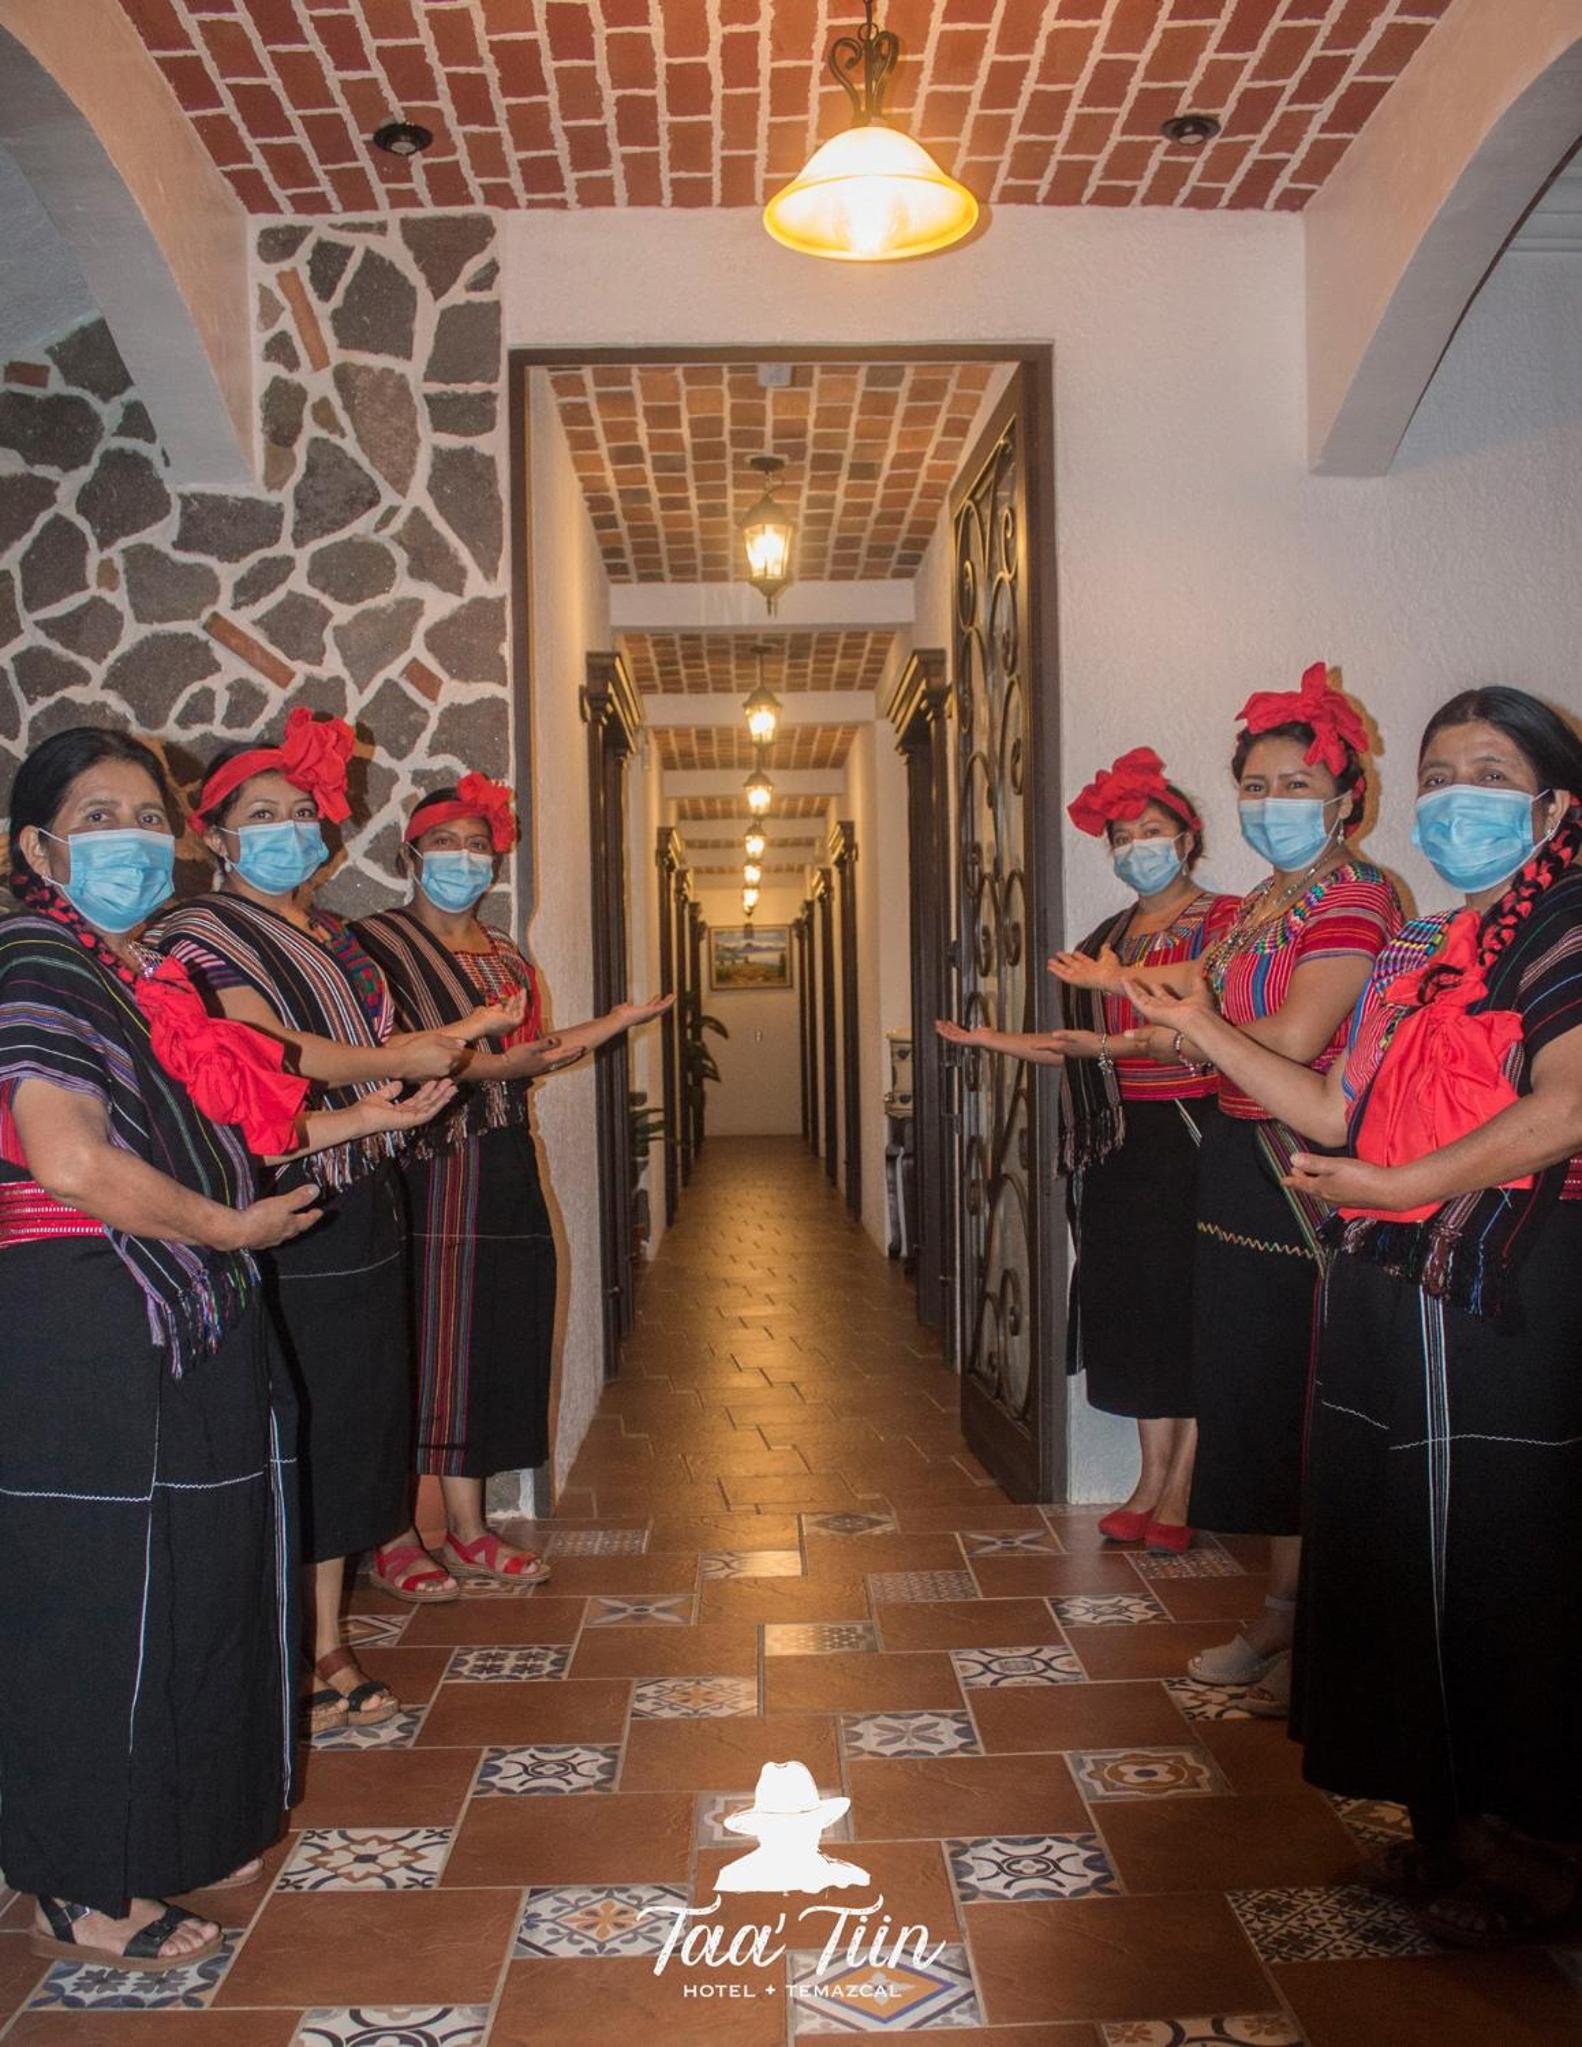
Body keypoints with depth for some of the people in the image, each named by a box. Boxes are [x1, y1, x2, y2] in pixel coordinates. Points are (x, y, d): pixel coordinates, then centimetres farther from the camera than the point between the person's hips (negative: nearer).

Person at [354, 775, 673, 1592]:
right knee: (421, 1349, -4)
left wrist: (607, 1026, 12)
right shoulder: (378, 943, -5)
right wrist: (489, 1064, -26)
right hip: (425, 1174, -7)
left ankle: (468, 1531, 20)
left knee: (497, 1345, 9)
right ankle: (394, 1537, 10)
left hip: (504, 1172, 7)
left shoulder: (504, 953, 18)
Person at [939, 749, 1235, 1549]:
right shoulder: (1110, 937, 18)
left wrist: (1118, 1043, -23)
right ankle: (1150, 1482, 17)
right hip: (1117, 1145, 7)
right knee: (1129, 1306, 7)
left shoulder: (1224, 921, -4)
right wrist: (994, 1039, 12)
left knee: (1188, 1308, -3)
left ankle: (1179, 1493, 6)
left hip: (1189, 1138, -6)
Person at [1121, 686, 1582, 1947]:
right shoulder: (1414, 957, 18)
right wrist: (1196, 1027, 12)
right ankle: (1442, 1824, 29)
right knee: (1395, 1555, 12)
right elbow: (1338, 1110, 14)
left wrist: (1394, 1184, -21)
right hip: (1389, 1292, 7)